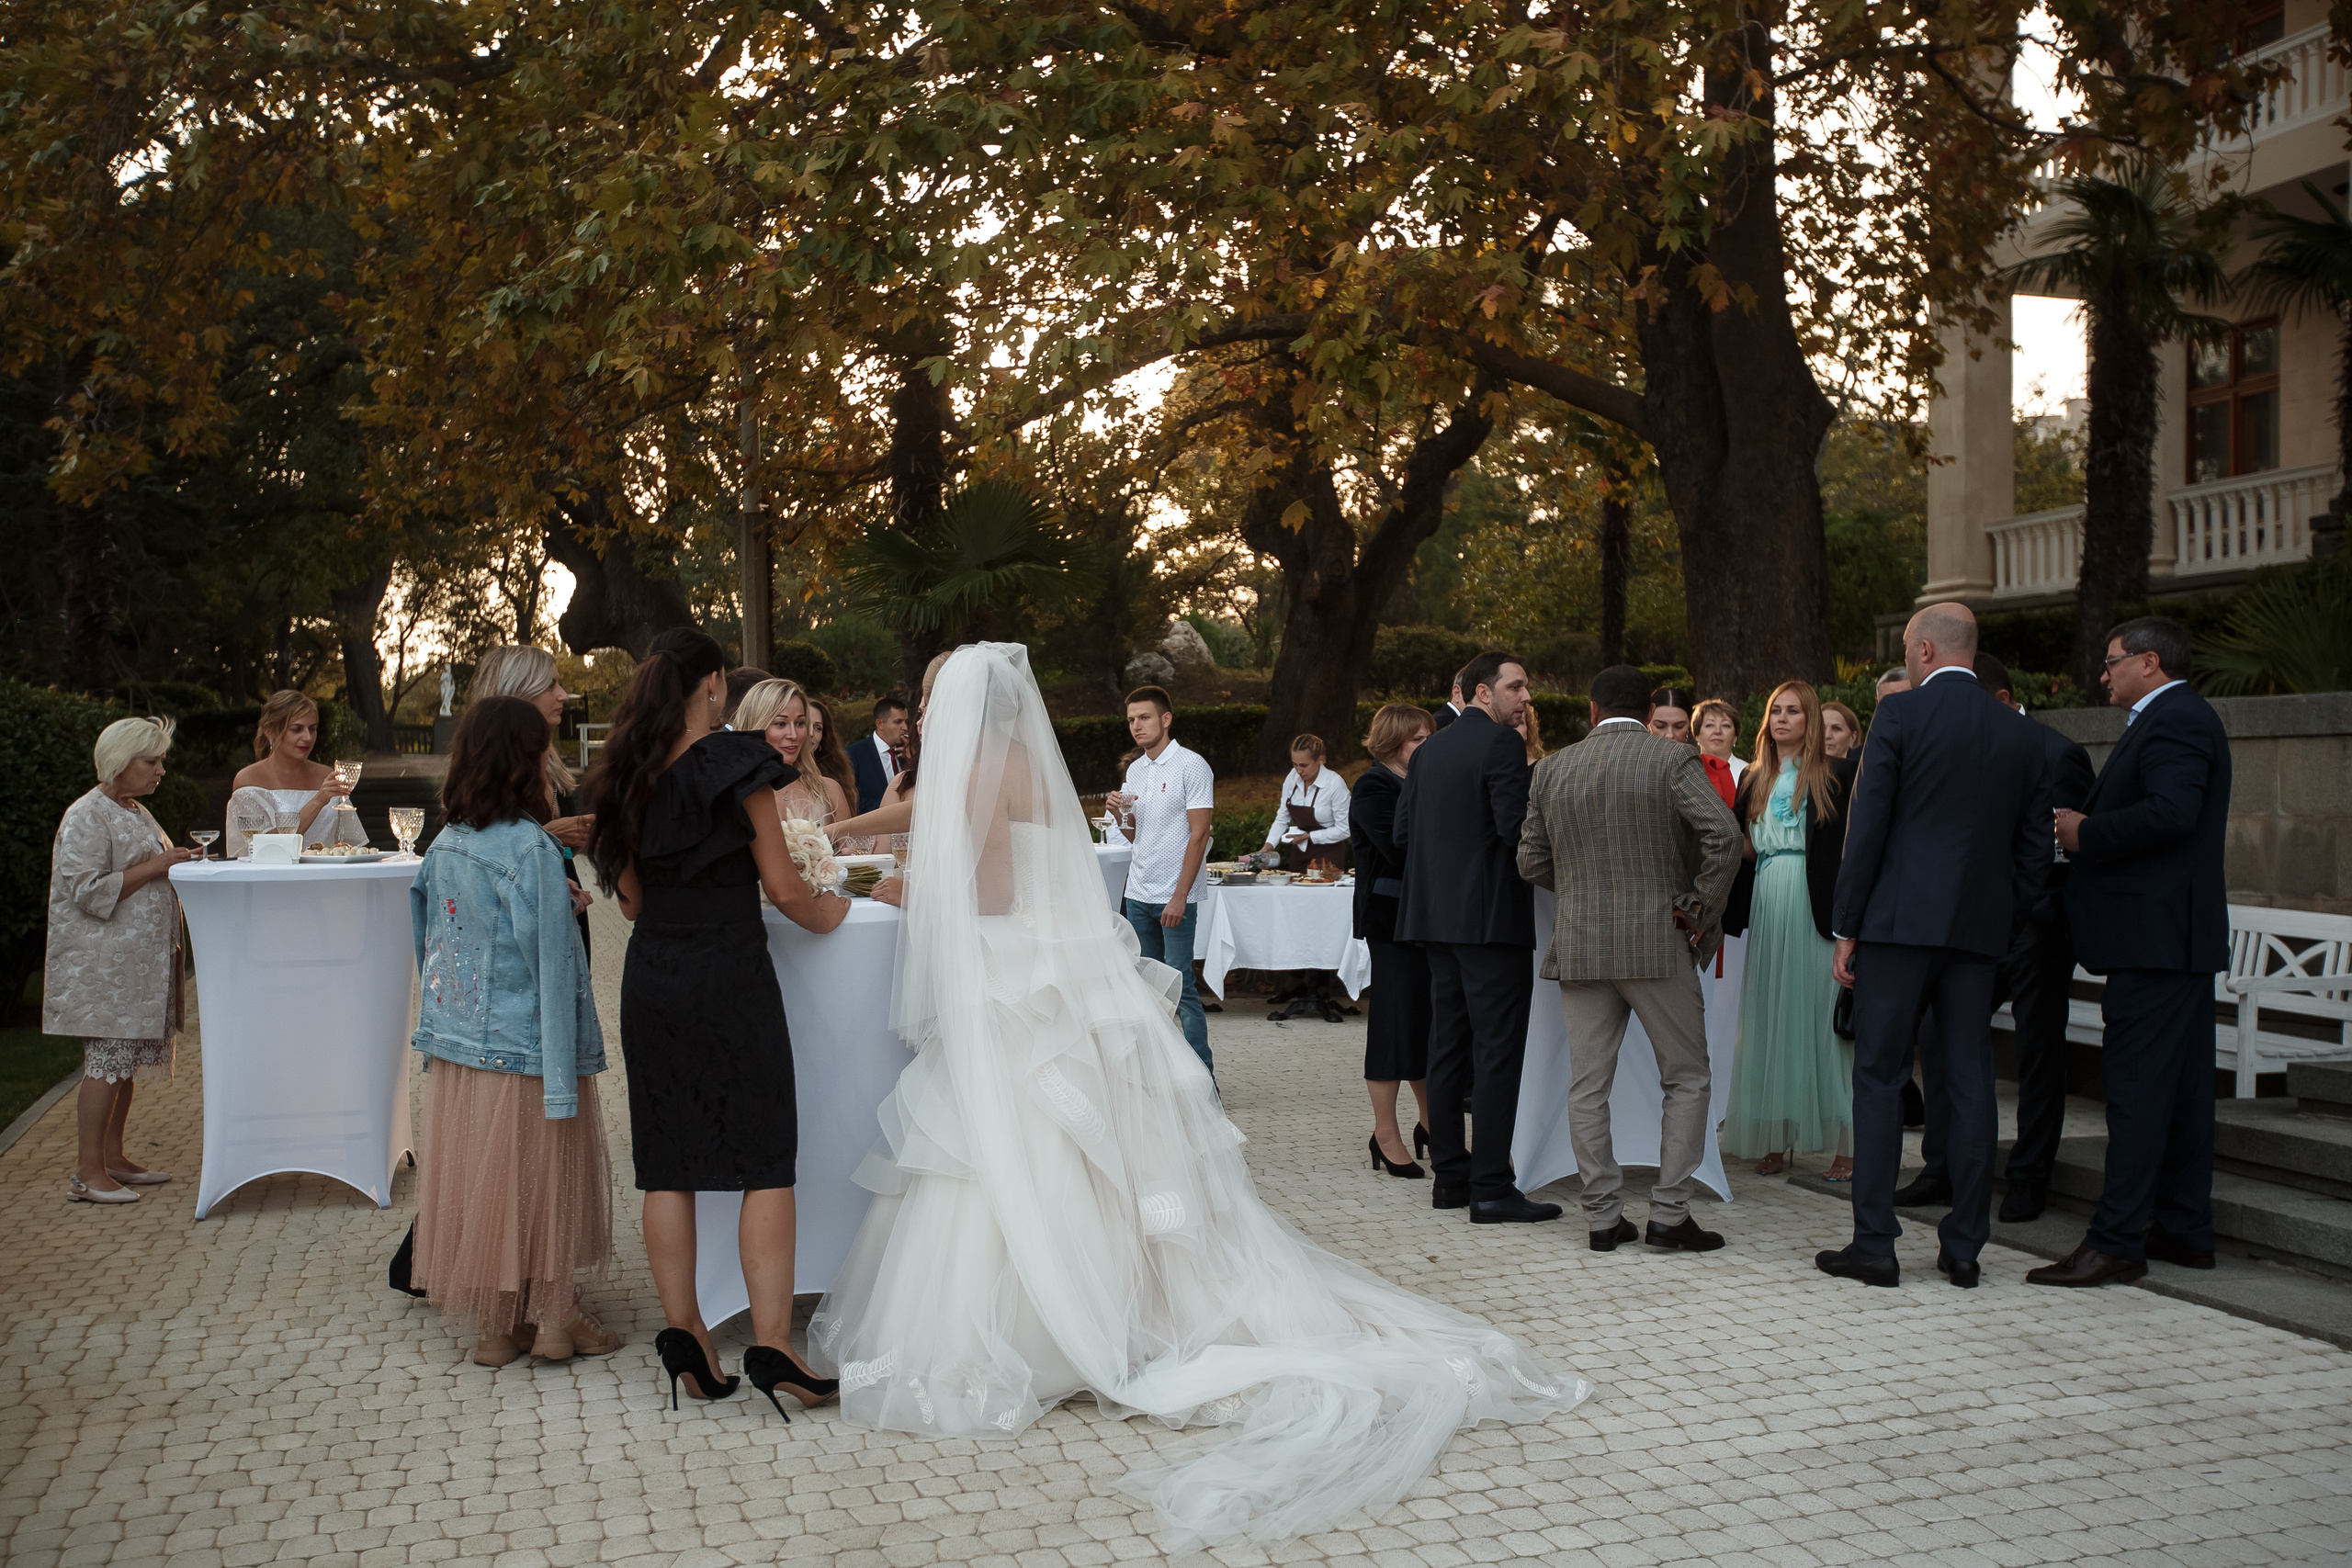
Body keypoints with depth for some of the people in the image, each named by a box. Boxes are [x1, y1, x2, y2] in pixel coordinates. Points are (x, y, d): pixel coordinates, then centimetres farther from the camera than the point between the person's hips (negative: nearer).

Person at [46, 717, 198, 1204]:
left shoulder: (135, 812, 18)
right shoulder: (87, 818, -12)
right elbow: (90, 891, -20)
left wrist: (178, 863, 14)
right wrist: (156, 867, -20)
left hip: (139, 961, 9)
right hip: (102, 966, -9)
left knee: (126, 1061, 11)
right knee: (107, 1060, -9)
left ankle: (113, 1157, 17)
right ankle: (87, 1172, -5)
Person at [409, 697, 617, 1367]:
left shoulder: (445, 843, 4)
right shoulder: (530, 848, -17)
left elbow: (429, 941, 12)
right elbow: (550, 962, -18)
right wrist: (563, 1077, -17)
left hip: (455, 1043, 7)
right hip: (522, 1045, -7)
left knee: (474, 1176, 12)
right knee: (542, 1174, 7)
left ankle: (492, 1324, 22)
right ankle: (553, 1318, 17)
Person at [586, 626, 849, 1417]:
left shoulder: (626, 777, 7)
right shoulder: (736, 764, -10)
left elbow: (632, 900, 14)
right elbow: (784, 888, -9)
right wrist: (828, 914, 11)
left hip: (650, 980, 6)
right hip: (730, 976, -5)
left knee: (667, 1166, 10)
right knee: (766, 1162, 0)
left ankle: (683, 1334, 13)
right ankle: (772, 1345, -2)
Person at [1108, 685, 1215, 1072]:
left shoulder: (1191, 766, -7)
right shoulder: (1135, 770, 13)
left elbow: (1198, 835, -12)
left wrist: (1179, 896, -16)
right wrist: (1120, 813, -3)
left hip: (1175, 897, -7)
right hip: (1138, 894, 7)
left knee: (1180, 985, -7)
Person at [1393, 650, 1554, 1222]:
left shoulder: (1429, 749, 13)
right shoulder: (1503, 744, -10)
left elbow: (1401, 831, 12)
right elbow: (1516, 827, -20)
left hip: (1437, 916, 8)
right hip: (1491, 915, -8)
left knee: (1448, 1045, 11)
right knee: (1497, 1051, -5)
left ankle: (1449, 1176, 17)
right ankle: (1491, 1189, -5)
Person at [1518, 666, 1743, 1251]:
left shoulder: (1553, 769, 7)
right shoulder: (1673, 759, -4)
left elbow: (1532, 862, 9)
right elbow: (1724, 836, -16)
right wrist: (1702, 908, -5)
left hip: (1579, 944, 3)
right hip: (1658, 940, -3)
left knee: (1587, 1086, 7)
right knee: (1687, 1079, 8)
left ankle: (1602, 1216, 10)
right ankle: (1669, 1213, 4)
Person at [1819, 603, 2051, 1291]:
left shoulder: (1899, 717, -6)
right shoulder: (2021, 732, 9)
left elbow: (1866, 827, -8)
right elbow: (2035, 844, 10)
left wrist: (1845, 929, -3)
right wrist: (2005, 925, 18)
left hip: (1900, 921, -5)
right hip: (1979, 926, 5)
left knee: (1879, 1078, 1)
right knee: (1970, 1083, 8)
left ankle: (1874, 1245, 2)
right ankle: (1964, 1247, 12)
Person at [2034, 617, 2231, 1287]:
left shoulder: (2174, 721, -14)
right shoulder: (2182, 719, 20)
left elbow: (2170, 813, -28)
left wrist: (2085, 835, -16)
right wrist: (2087, 829, 6)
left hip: (2156, 936, -11)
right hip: (2179, 935, 11)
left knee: (2137, 1086, -10)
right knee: (2181, 1085, 13)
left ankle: (2116, 1241, -9)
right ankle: (2185, 1231, 20)